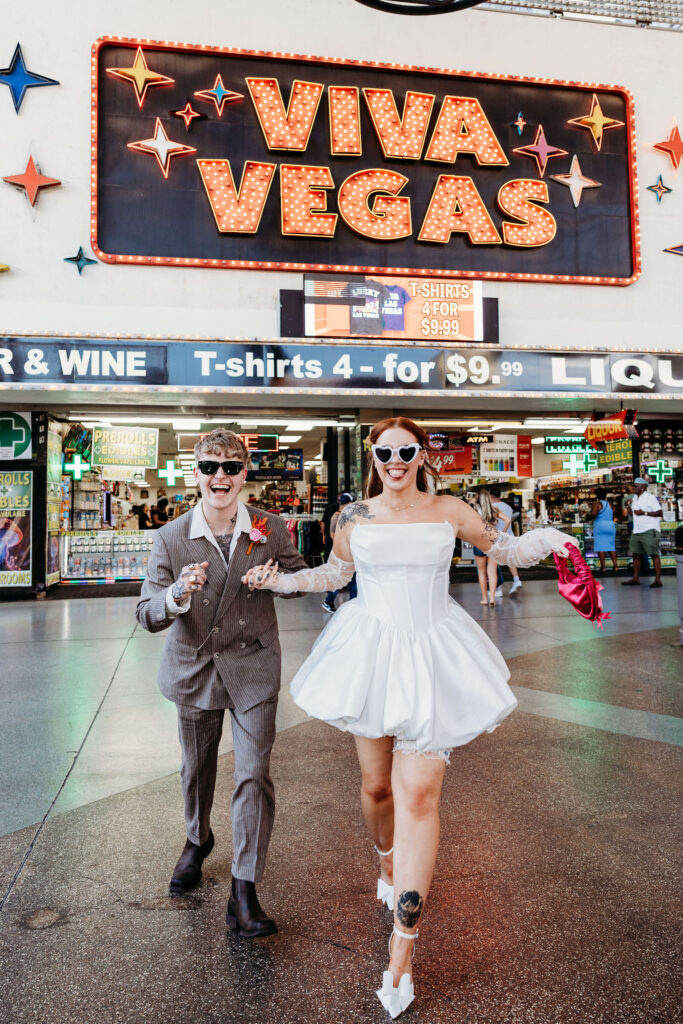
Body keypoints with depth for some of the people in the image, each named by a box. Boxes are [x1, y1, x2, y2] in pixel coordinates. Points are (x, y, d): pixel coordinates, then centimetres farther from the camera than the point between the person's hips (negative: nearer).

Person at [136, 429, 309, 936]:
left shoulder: (271, 529, -9)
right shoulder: (170, 538, -10)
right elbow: (147, 614, -12)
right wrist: (177, 595, -34)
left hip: (253, 669, -1)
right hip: (194, 669, 2)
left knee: (254, 774, -3)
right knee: (196, 768, 21)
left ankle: (245, 890, 12)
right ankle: (198, 841, 51)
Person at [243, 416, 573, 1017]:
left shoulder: (449, 511, 1)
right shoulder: (355, 518, 2)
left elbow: (501, 549, 13)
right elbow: (334, 573, 18)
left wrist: (548, 540, -5)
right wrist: (278, 581, 8)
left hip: (431, 653, -1)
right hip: (372, 652, 2)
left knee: (419, 794, -8)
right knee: (377, 785, 14)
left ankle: (403, 944, 4)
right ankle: (389, 862, 48)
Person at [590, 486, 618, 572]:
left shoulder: (597, 504, -7)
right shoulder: (610, 504, 10)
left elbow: (593, 514, -22)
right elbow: (613, 516, 17)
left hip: (600, 526, -5)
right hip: (611, 526, 5)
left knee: (601, 547, -3)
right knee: (611, 546, 10)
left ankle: (603, 566, -6)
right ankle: (615, 565, 3)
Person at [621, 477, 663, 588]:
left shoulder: (650, 497, -8)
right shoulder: (635, 498, 17)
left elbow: (659, 512, -13)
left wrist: (644, 513, -17)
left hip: (649, 531, -8)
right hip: (637, 531, 8)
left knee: (654, 554, -7)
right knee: (636, 554, 7)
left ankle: (658, 580, -7)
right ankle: (636, 579, 12)